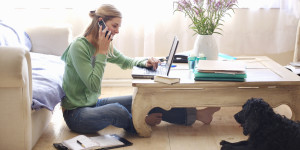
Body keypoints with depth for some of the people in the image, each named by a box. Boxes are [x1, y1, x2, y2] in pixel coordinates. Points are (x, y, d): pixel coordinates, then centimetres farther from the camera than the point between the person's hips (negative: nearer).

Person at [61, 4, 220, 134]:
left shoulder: (105, 46, 3)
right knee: (116, 110, -35)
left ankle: (195, 114, 4)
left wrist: (144, 62, -1)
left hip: (93, 104, 8)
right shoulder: (79, 46, -21)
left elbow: (126, 62, 20)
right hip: (75, 113, -8)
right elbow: (93, 85, -25)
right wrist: (102, 52, -23)